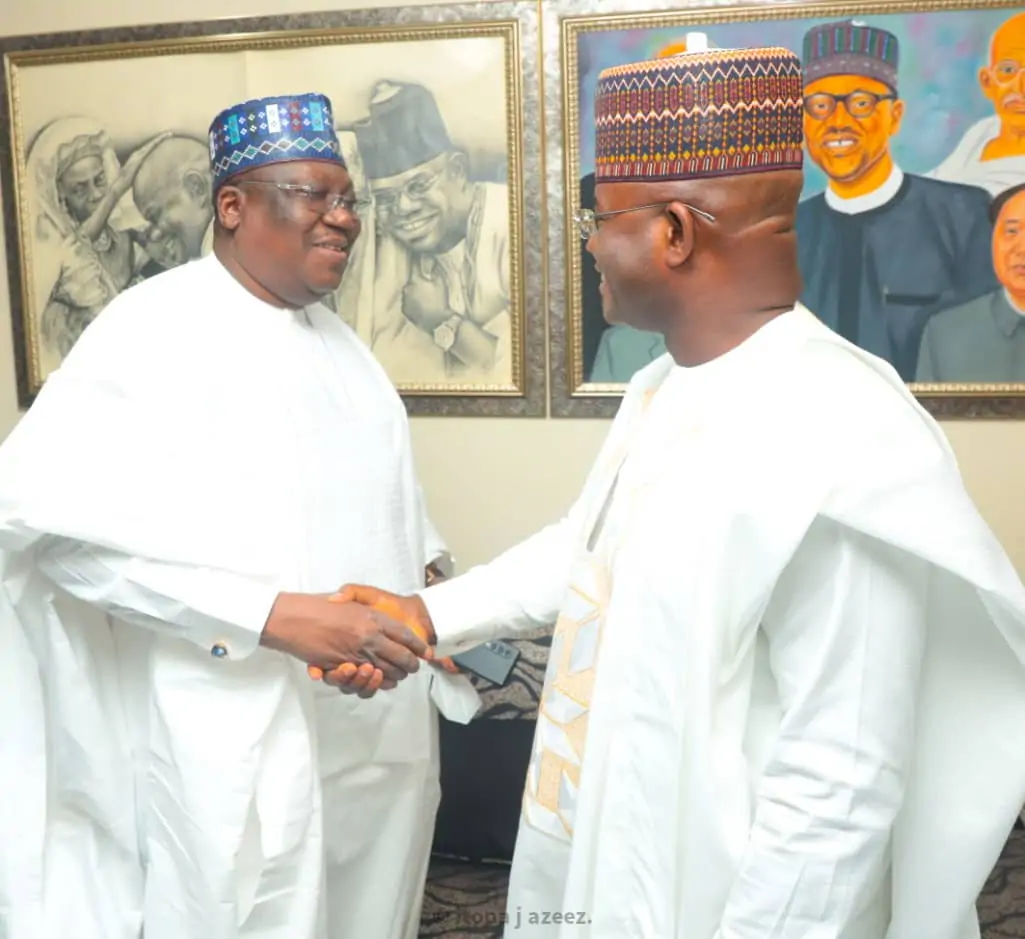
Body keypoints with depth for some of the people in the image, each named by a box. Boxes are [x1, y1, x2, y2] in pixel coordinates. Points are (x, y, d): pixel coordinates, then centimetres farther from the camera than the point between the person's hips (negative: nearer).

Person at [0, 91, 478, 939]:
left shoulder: (330, 331, 12)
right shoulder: (158, 327, -13)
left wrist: (427, 579, 4)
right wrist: (273, 614, -29)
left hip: (383, 725, 8)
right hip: (249, 748, -7)